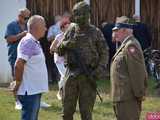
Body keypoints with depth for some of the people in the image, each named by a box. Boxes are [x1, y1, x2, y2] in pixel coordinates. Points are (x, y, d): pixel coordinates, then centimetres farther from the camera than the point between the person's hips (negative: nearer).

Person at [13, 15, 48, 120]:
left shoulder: (35, 42, 16)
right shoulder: (28, 42, -16)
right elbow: (19, 65, -22)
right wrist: (18, 83, -15)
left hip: (35, 89, 10)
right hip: (29, 90, -10)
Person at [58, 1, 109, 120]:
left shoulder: (95, 32, 1)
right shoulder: (70, 31, 9)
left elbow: (104, 54, 2)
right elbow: (60, 51, 11)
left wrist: (99, 71, -12)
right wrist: (66, 44, -11)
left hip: (88, 76, -3)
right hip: (71, 74, 3)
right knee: (67, 110, 5)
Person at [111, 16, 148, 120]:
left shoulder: (130, 46, -16)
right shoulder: (126, 45, 18)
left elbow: (138, 73, -20)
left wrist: (139, 94, -17)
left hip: (128, 97, -11)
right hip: (124, 96, 11)